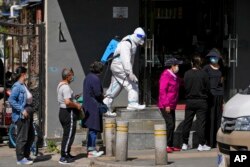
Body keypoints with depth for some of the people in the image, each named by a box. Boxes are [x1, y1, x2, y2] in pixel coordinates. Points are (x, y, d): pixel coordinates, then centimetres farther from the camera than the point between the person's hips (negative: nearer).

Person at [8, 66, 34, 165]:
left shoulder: (23, 86, 14)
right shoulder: (17, 86, -16)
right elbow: (11, 100, -23)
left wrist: (30, 110, 13)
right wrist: (22, 110, -23)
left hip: (27, 114, 10)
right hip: (21, 116, -10)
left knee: (30, 136, 16)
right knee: (22, 137, -4)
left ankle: (26, 155, 27)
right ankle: (20, 159, 2)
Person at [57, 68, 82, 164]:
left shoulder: (60, 85, 12)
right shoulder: (66, 87, -21)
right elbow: (67, 102, -31)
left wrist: (75, 104, 18)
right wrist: (77, 105, -16)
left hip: (62, 111, 10)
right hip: (68, 113, -10)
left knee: (67, 134, 20)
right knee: (69, 135, -5)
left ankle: (66, 154, 27)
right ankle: (63, 158, -4)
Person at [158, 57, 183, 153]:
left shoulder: (174, 77, 16)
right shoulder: (165, 76, -13)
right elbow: (162, 91, -18)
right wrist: (166, 105, -21)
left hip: (171, 106, 9)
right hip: (165, 106, -9)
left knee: (172, 125, 9)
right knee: (170, 124, -15)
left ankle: (170, 145, 14)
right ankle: (166, 145, -14)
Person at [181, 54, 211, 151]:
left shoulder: (187, 74, -5)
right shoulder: (204, 74, -9)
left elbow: (185, 87, 0)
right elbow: (207, 88, -4)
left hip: (190, 101, 2)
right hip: (201, 101, -2)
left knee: (187, 123, 10)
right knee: (201, 123, 2)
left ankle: (184, 144, 14)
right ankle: (201, 145, 1)